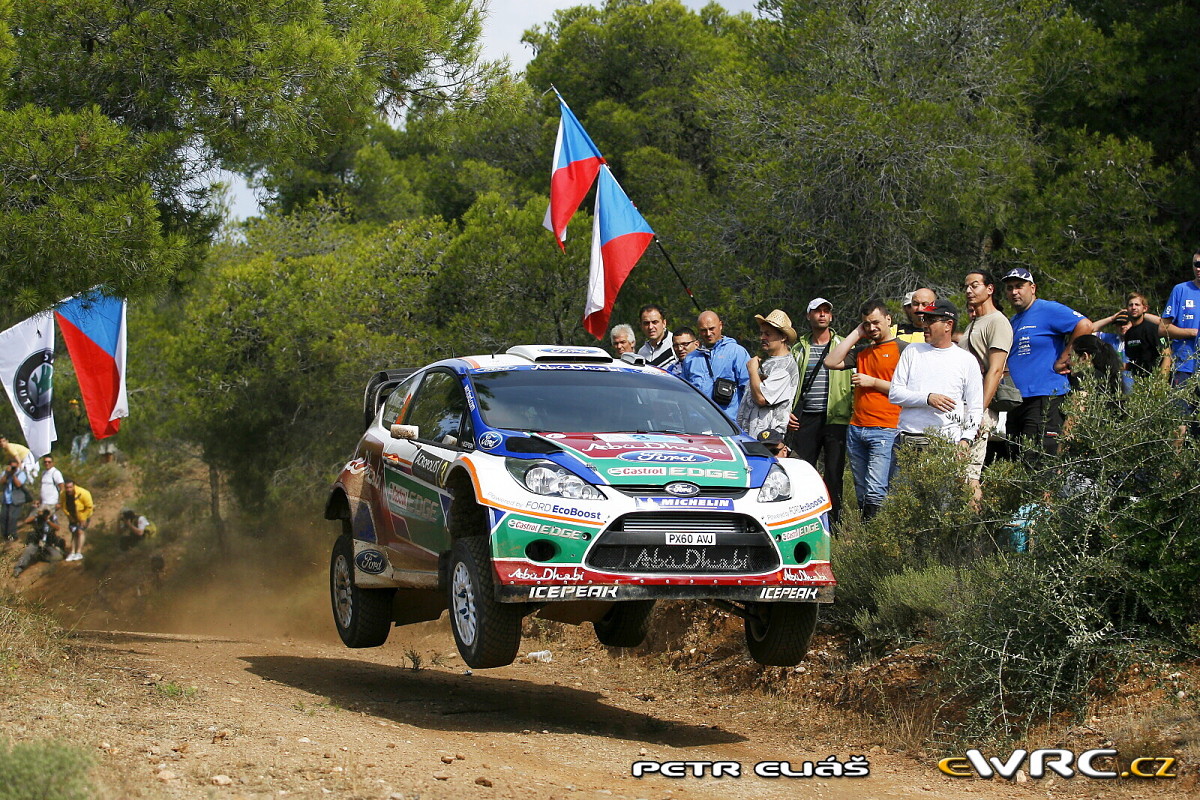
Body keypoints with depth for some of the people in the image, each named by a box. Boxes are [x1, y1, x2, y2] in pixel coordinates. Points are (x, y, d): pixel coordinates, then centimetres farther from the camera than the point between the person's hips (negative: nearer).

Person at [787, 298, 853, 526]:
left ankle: (834, 522, 3)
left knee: (834, 471, -4)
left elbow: (854, 383, 5)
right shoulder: (799, 349, 13)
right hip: (805, 419, 2)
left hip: (835, 419, -2)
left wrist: (854, 413, -4)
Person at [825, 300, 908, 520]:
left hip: (884, 430, -7)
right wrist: (856, 334, 10)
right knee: (861, 494, 7)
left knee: (875, 493, -15)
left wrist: (873, 382, -8)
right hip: (856, 428, 7)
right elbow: (831, 362, 9)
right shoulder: (862, 352, 21)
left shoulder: (901, 350, 0)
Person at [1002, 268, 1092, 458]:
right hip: (1016, 399, 9)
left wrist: (1062, 361, -15)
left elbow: (1084, 325, -18)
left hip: (1044, 397, -9)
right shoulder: (1013, 321, 21)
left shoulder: (1048, 310, -6)